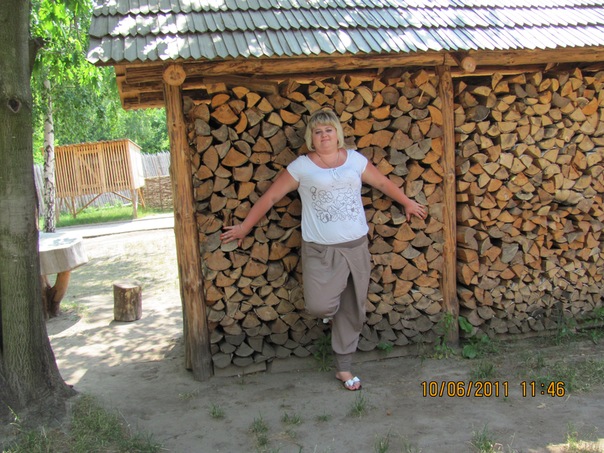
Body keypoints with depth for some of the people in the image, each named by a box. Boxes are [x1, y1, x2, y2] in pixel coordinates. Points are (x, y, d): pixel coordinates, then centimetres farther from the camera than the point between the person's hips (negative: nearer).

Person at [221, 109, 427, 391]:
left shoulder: (355, 159, 7)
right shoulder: (301, 166, -2)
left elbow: (383, 183, 20)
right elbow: (270, 197, 1)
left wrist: (407, 203, 29)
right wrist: (244, 228, 2)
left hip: (356, 246, 3)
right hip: (320, 251, -3)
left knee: (353, 311, 9)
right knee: (319, 307, -17)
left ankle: (343, 368, 26)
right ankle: (329, 308, 23)